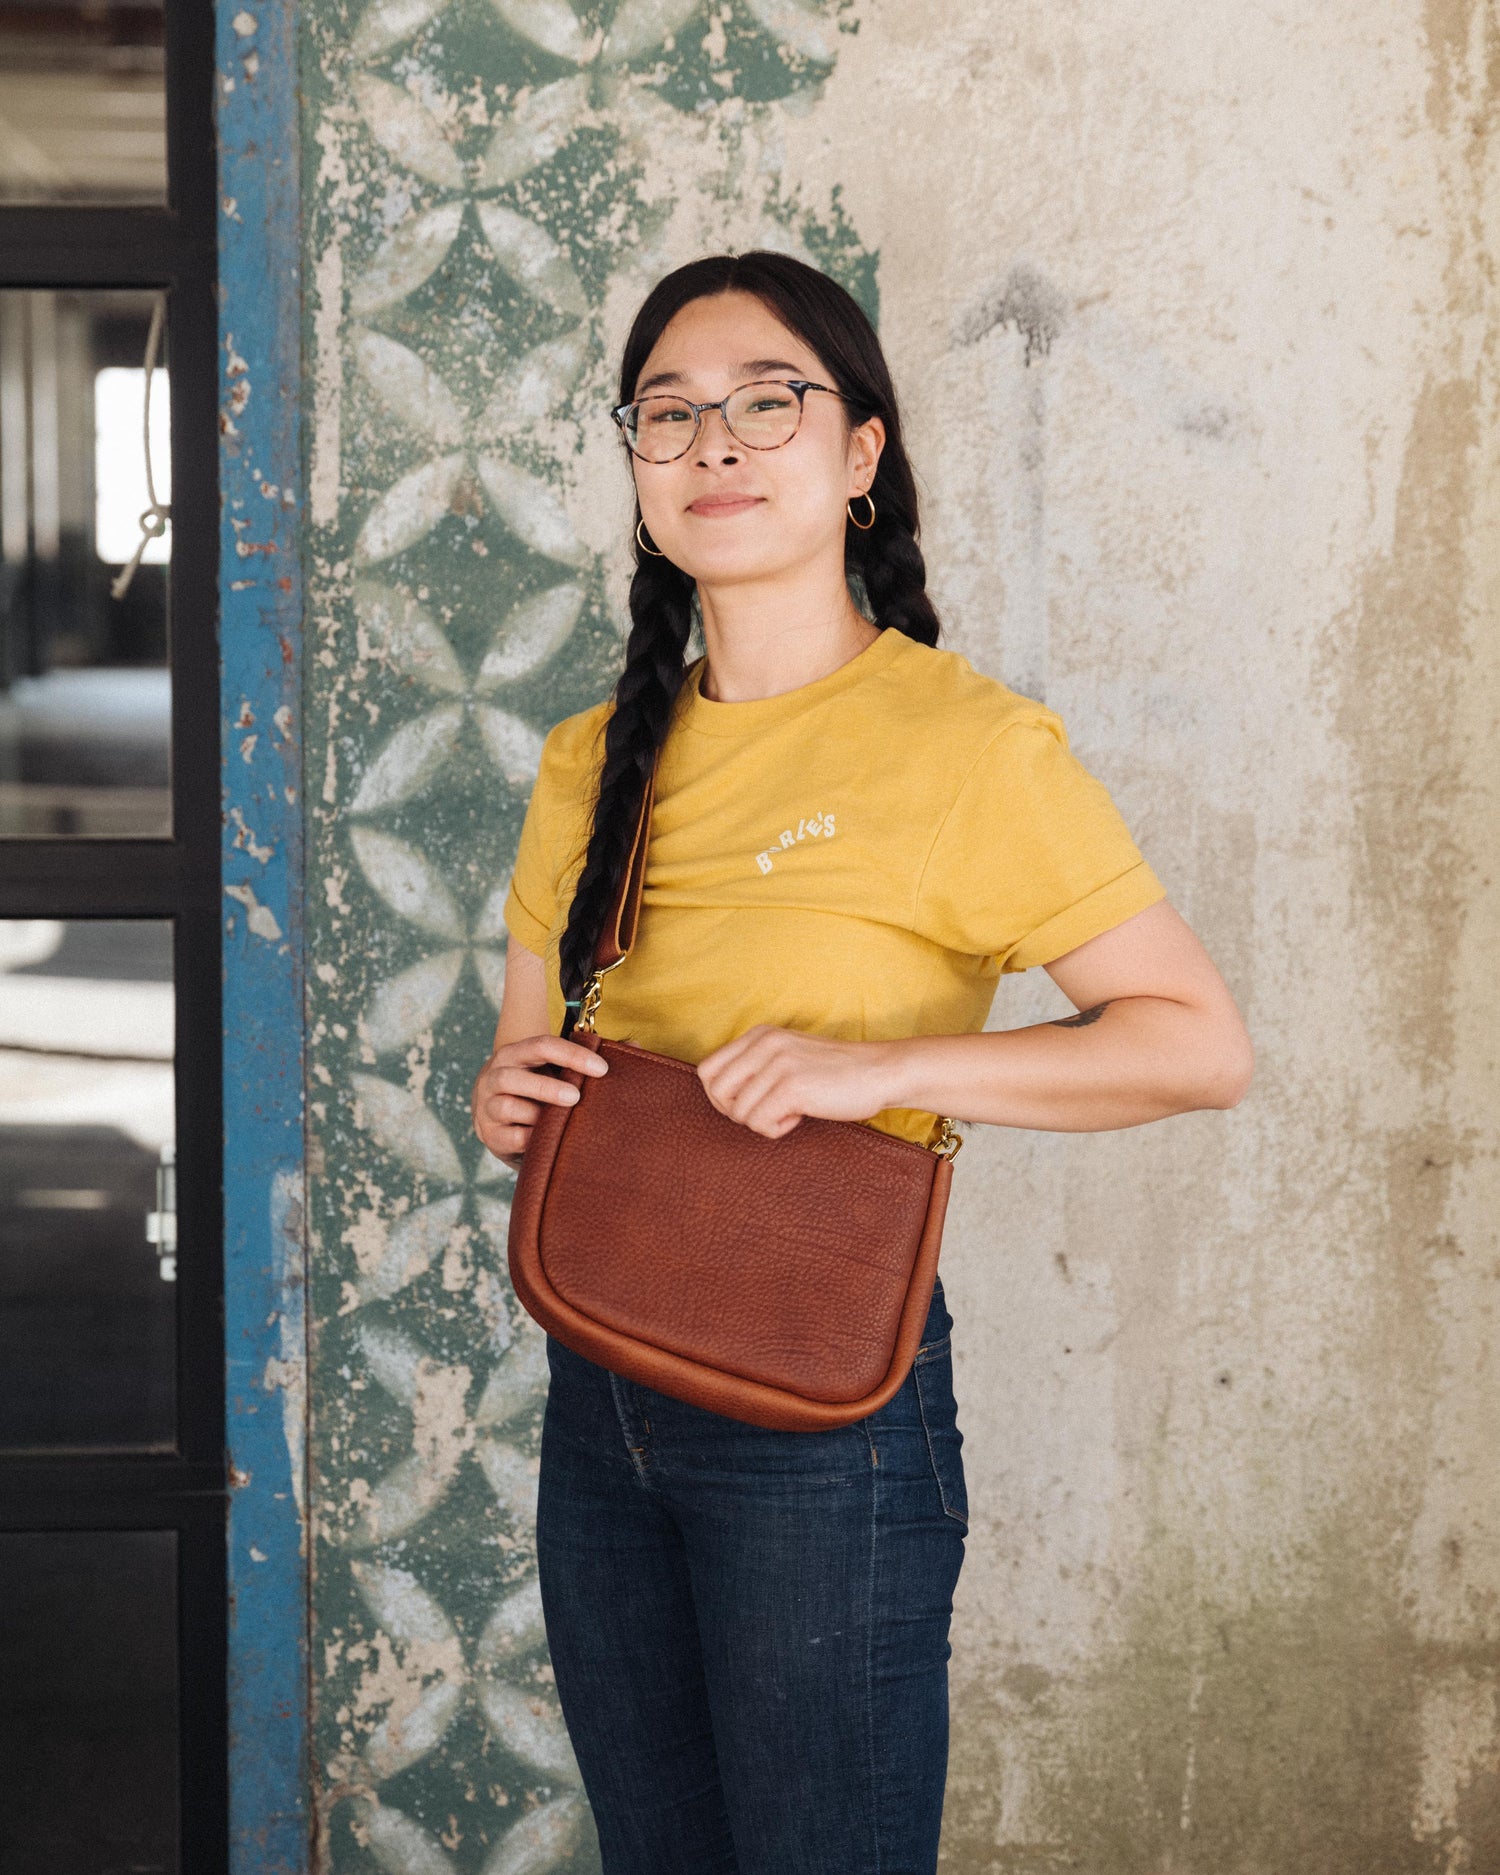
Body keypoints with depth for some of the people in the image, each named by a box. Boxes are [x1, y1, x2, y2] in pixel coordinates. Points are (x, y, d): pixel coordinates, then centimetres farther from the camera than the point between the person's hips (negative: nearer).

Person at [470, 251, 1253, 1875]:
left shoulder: (960, 740, -11)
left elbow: (1203, 1041, -12)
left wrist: (883, 1066, -22)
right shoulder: (596, 762, 9)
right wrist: (507, 1097, -6)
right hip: (600, 1392, 6)